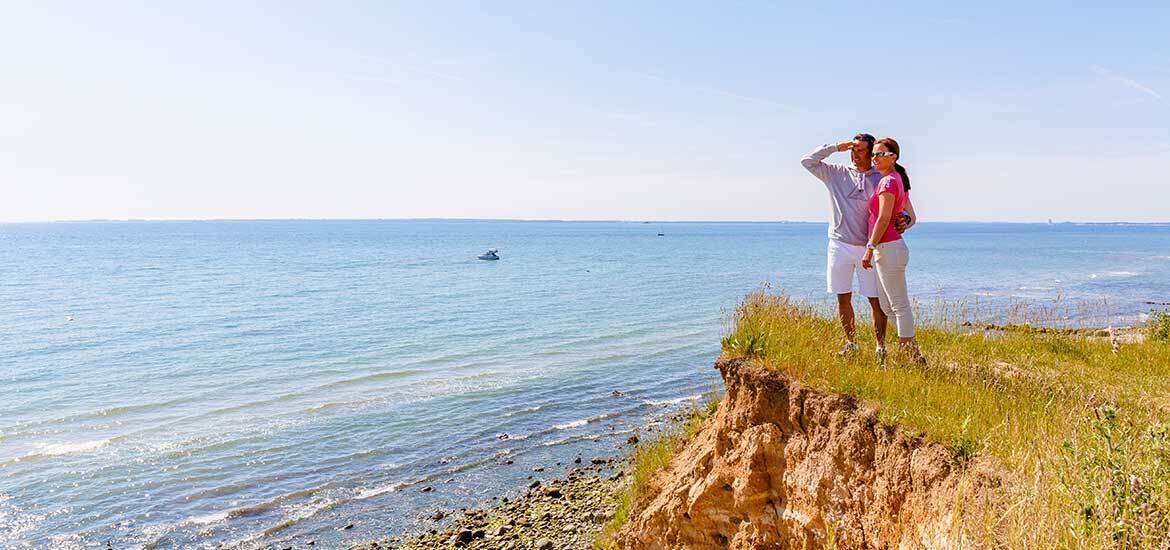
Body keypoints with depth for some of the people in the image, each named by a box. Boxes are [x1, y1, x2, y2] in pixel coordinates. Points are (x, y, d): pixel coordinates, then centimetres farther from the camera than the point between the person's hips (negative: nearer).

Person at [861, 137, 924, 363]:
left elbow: (884, 218, -20)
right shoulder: (899, 181, 17)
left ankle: (910, 357, 2)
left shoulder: (888, 181, -13)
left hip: (888, 248, -10)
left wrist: (870, 248, -19)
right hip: (893, 246, 10)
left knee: (899, 306, -4)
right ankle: (913, 354, 20)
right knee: (887, 306, 15)